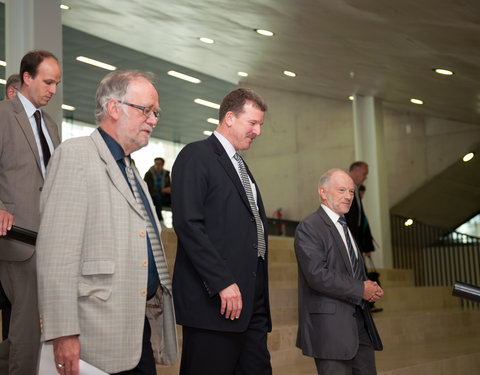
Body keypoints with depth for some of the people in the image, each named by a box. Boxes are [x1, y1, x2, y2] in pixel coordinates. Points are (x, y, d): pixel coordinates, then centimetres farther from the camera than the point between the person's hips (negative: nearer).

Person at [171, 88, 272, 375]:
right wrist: (223, 282, -20)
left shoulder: (240, 166, 23)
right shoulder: (196, 156, -5)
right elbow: (188, 224, -16)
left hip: (252, 298, 8)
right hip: (215, 299, -8)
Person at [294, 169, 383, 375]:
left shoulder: (344, 227, 21)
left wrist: (372, 288, 5)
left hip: (359, 319, 9)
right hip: (329, 324, -9)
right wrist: (360, 290, -15)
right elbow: (317, 275, -21)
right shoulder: (309, 227, -9)